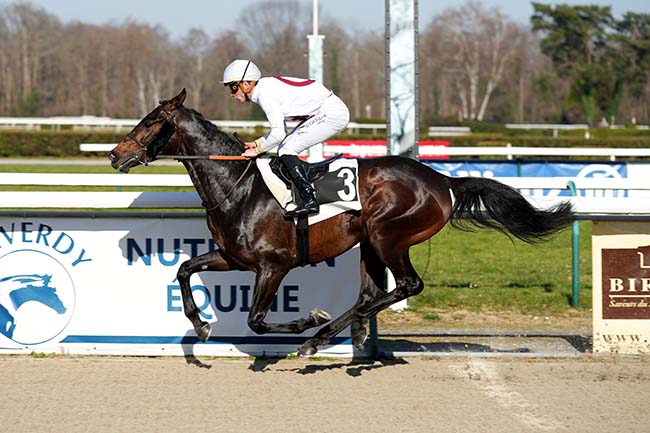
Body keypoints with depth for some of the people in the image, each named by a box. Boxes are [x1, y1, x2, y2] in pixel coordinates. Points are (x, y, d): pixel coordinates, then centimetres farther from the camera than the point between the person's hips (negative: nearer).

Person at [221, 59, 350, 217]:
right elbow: (280, 128, 20)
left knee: (286, 150, -13)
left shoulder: (265, 95, -18)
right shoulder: (268, 87, 12)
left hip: (332, 113, -10)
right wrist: (256, 143, 10)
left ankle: (310, 200, -18)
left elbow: (278, 133, -23)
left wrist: (258, 150, -10)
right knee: (285, 150, 10)